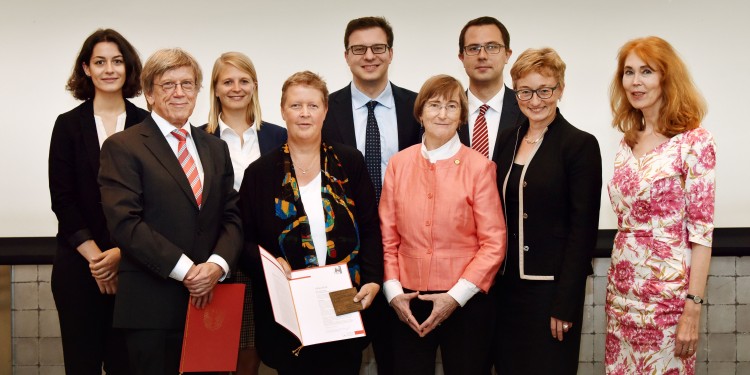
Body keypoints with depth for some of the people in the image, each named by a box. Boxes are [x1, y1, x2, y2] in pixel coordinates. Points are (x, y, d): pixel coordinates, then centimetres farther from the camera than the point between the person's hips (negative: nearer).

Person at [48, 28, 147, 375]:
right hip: (78, 264, 1)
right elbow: (61, 199, 0)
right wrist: (95, 255, -8)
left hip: (132, 263, 0)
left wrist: (122, 252, -9)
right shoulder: (69, 125, 4)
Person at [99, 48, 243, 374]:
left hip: (208, 298, 5)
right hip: (151, 306, -4)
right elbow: (125, 223, -12)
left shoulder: (215, 148, 16)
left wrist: (217, 264, -9)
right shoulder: (122, 147, -2)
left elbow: (231, 216, 11)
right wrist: (185, 270, -15)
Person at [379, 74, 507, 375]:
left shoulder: (479, 167, -5)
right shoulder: (399, 163, 3)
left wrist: (455, 297, -11)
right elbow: (387, 236, 7)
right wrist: (393, 291, -3)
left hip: (464, 302, -2)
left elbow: (494, 243, -6)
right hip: (408, 304, 2)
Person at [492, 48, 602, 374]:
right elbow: (499, 216, 12)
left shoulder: (581, 145, -7)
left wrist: (565, 303, -15)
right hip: (506, 286, 5)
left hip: (551, 286, -5)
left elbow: (583, 230, -11)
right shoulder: (507, 140, 9)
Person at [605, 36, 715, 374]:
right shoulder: (628, 142, 8)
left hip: (667, 293, -6)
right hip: (622, 291, 6)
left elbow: (700, 230, -12)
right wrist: (616, 286, 9)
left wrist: (693, 308, -16)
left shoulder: (693, 141, -10)